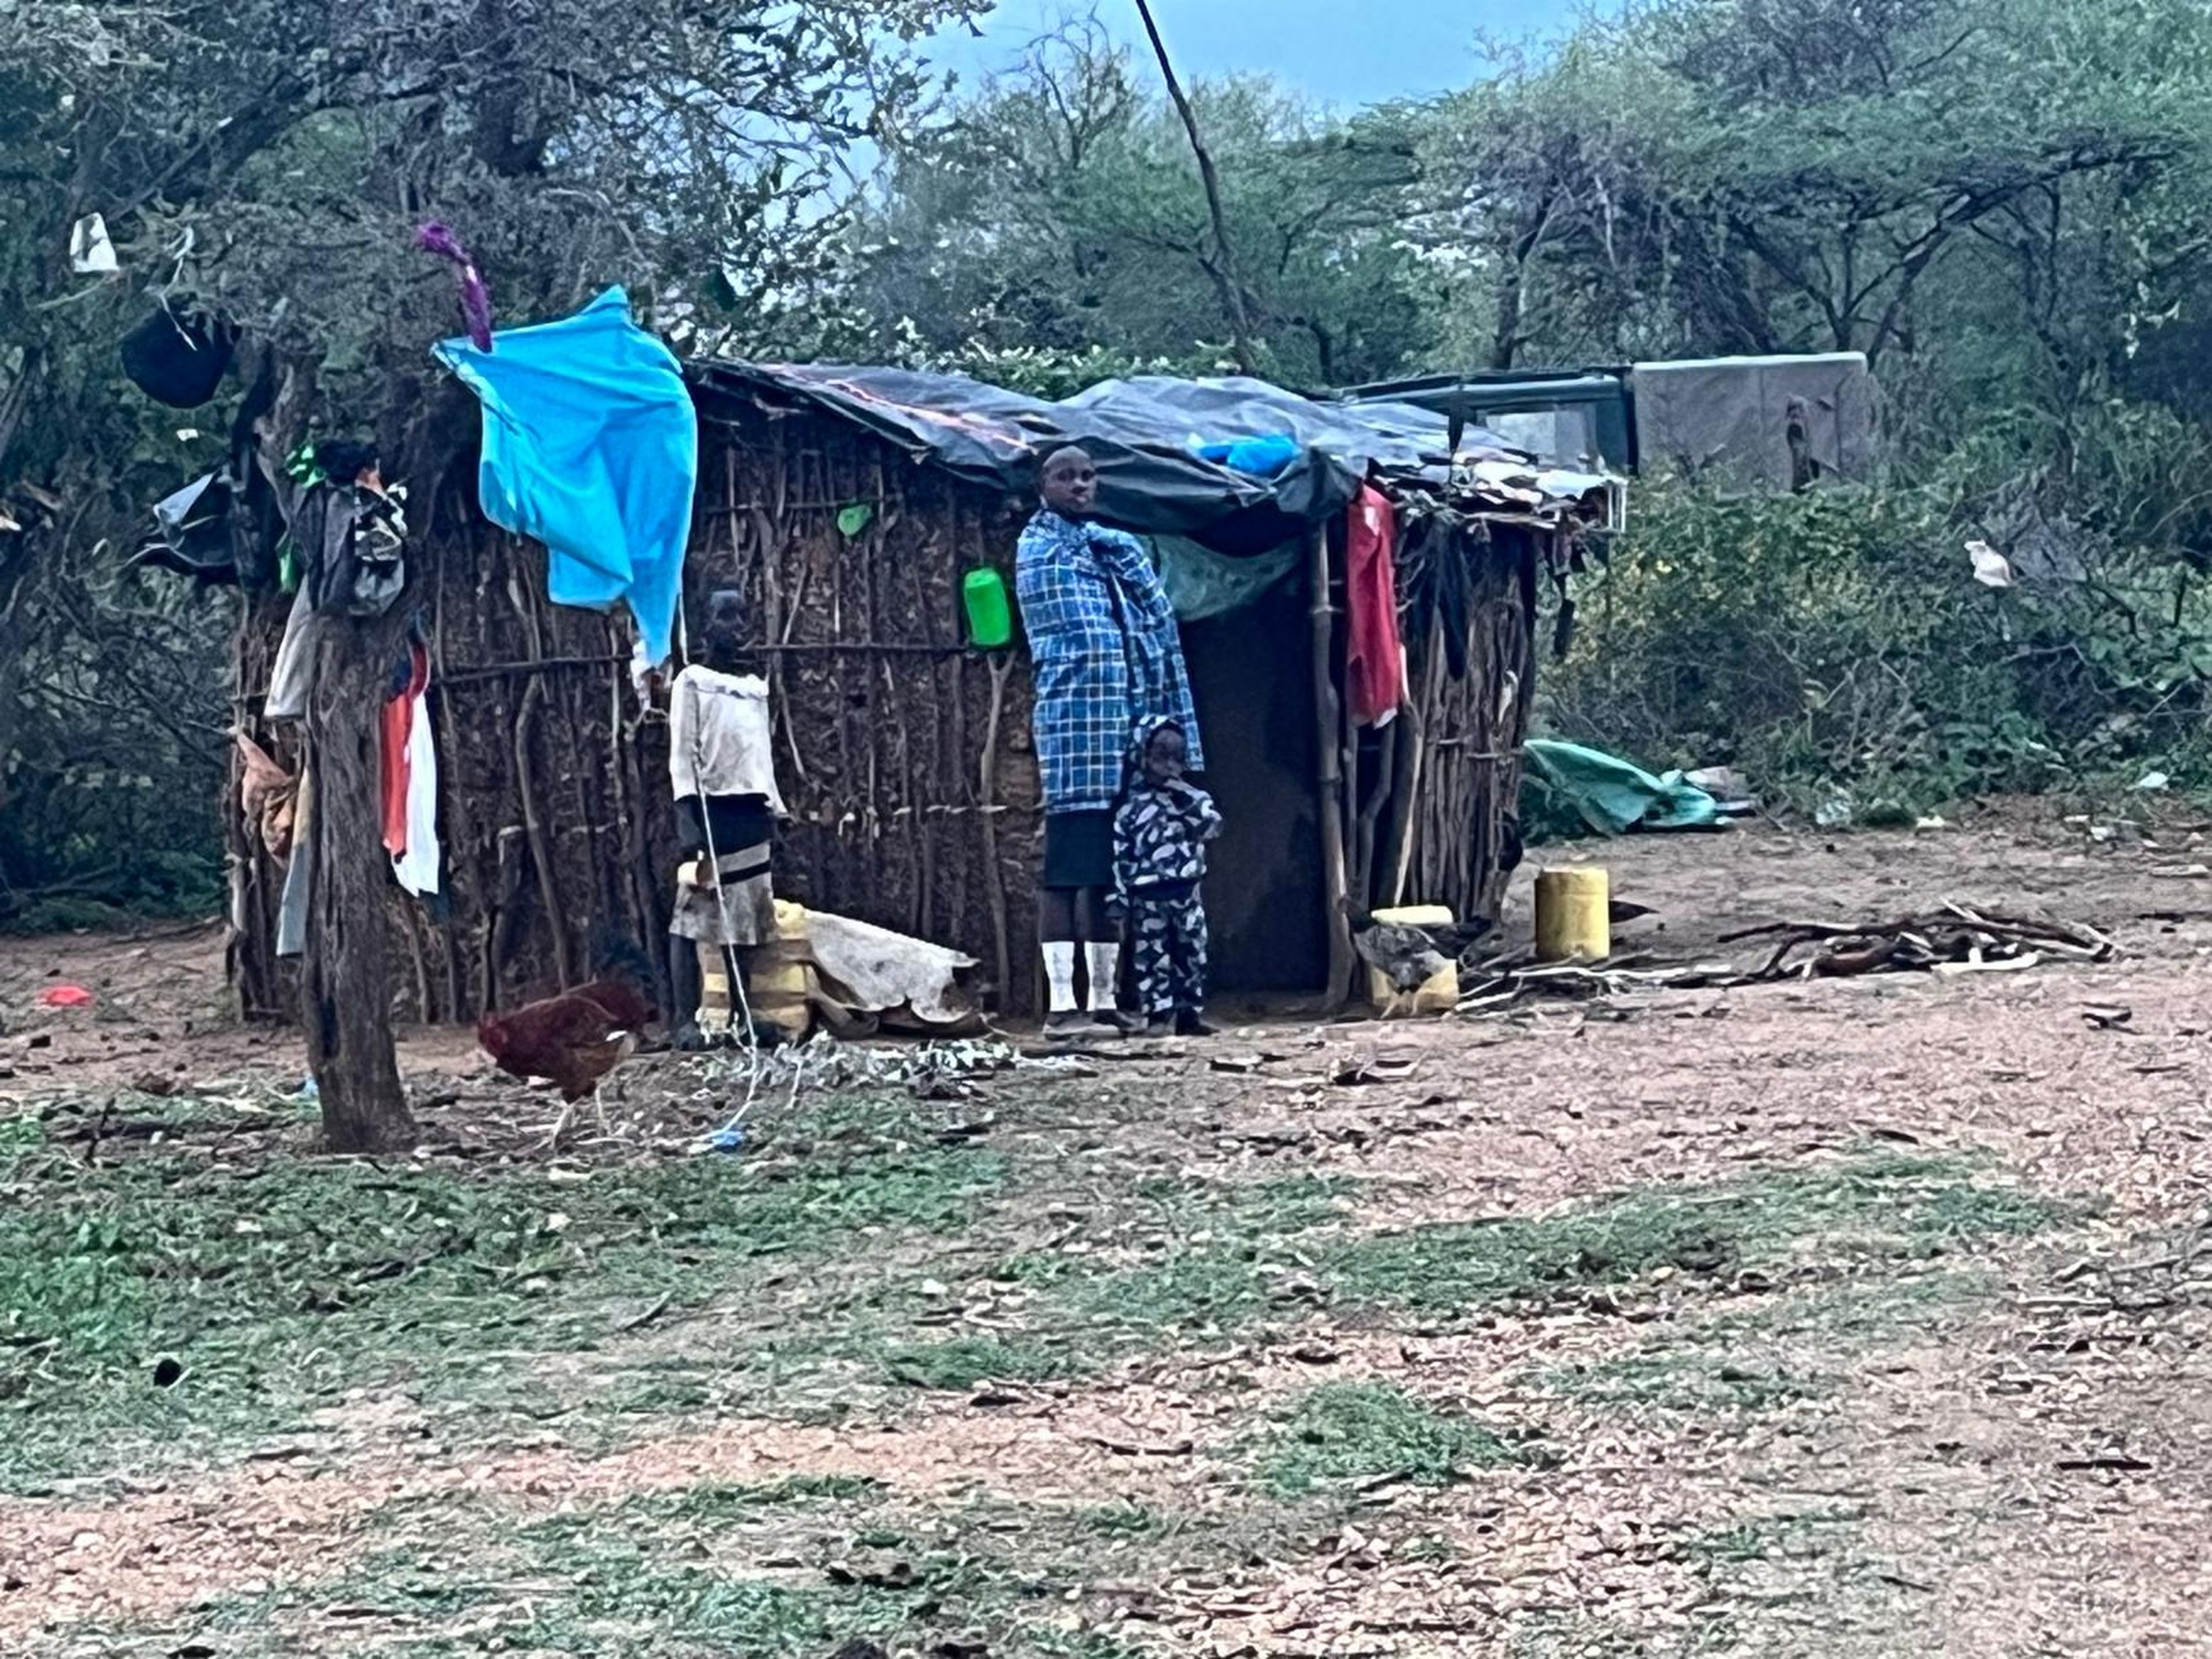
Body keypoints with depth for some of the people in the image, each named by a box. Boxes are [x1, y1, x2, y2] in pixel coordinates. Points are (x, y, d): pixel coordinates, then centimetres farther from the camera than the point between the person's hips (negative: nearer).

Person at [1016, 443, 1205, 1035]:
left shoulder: (1107, 549, 21)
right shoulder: (1041, 547, 1)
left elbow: (1157, 634, 18)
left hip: (1125, 723, 7)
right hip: (1074, 725, -7)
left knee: (1115, 869, 7)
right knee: (1069, 868, -9)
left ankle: (1104, 1000, 10)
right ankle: (1062, 1004, -10)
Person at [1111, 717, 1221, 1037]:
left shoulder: (1190, 797, 10)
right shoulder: (1131, 805, -2)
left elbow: (1212, 826, -4)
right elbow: (1120, 854, -3)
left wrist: (1192, 800, -14)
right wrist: (1120, 897, -8)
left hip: (1187, 891, 4)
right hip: (1149, 894, -4)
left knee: (1192, 953, 5)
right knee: (1151, 955, -3)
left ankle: (1190, 1014, 11)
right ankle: (1157, 1015, 0)